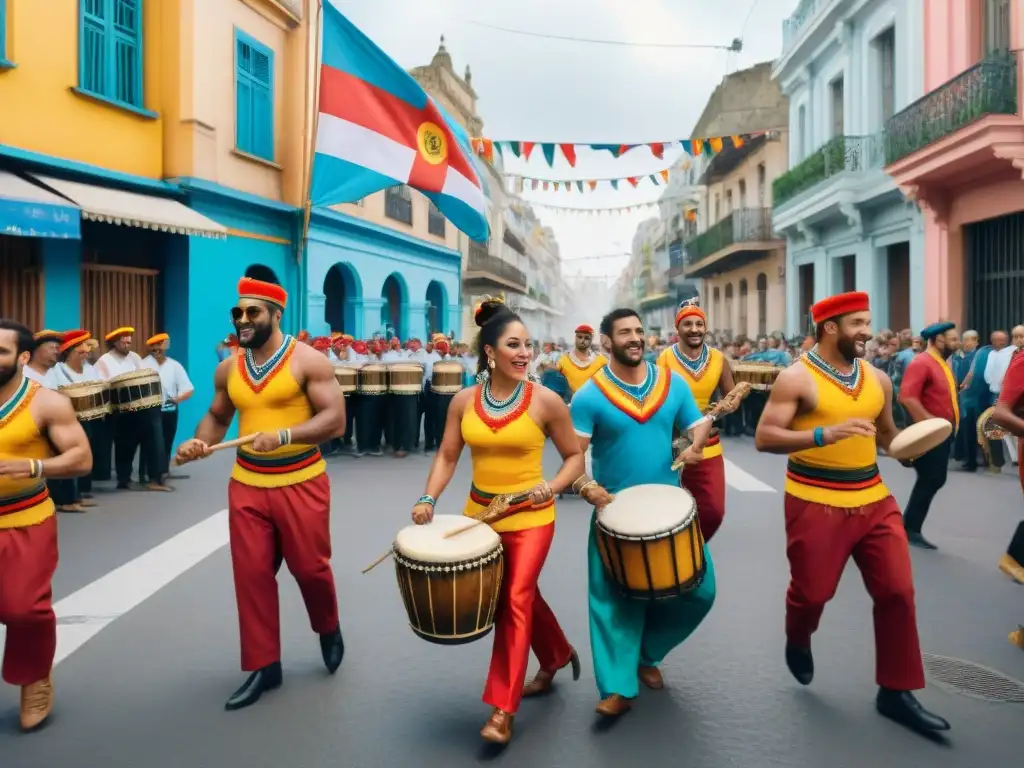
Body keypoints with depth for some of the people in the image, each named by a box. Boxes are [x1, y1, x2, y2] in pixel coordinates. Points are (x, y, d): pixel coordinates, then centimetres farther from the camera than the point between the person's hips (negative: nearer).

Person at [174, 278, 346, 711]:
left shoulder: (308, 361, -11)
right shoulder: (227, 370, 6)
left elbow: (334, 419, -17)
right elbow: (217, 417, 17)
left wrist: (283, 436, -30)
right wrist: (200, 442, -5)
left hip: (301, 484, -4)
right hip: (246, 485, 5)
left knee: (310, 568, 5)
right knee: (251, 575, 5)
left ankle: (328, 629, 37)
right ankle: (263, 666, 18)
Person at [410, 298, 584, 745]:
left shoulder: (546, 401, -12)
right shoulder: (464, 401, -4)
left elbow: (574, 456, -2)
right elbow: (447, 456, 3)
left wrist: (552, 487, -20)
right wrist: (428, 499, -11)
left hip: (530, 518, -4)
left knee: (515, 600, -7)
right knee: (522, 594, 19)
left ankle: (502, 710, 3)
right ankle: (558, 655, 46)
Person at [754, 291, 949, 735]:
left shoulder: (878, 379, 7)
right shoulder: (796, 377, -11)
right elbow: (764, 438, -16)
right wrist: (825, 434, -28)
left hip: (874, 500, 5)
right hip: (815, 504, -5)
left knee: (898, 591, 3)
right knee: (812, 591, 6)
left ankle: (896, 692, 17)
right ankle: (797, 641, 41)